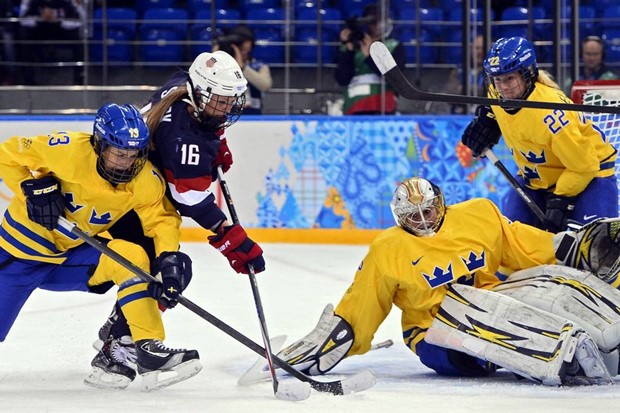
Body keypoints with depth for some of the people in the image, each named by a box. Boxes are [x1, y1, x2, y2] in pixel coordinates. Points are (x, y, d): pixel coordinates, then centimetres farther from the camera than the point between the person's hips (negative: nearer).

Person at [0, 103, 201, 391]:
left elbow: (162, 218, -8)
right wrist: (34, 187, -28)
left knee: (132, 259, -23)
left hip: (75, 254, 3)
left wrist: (169, 257, -27)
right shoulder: (68, 150, -26)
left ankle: (149, 348, -22)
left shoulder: (146, 179, -15)